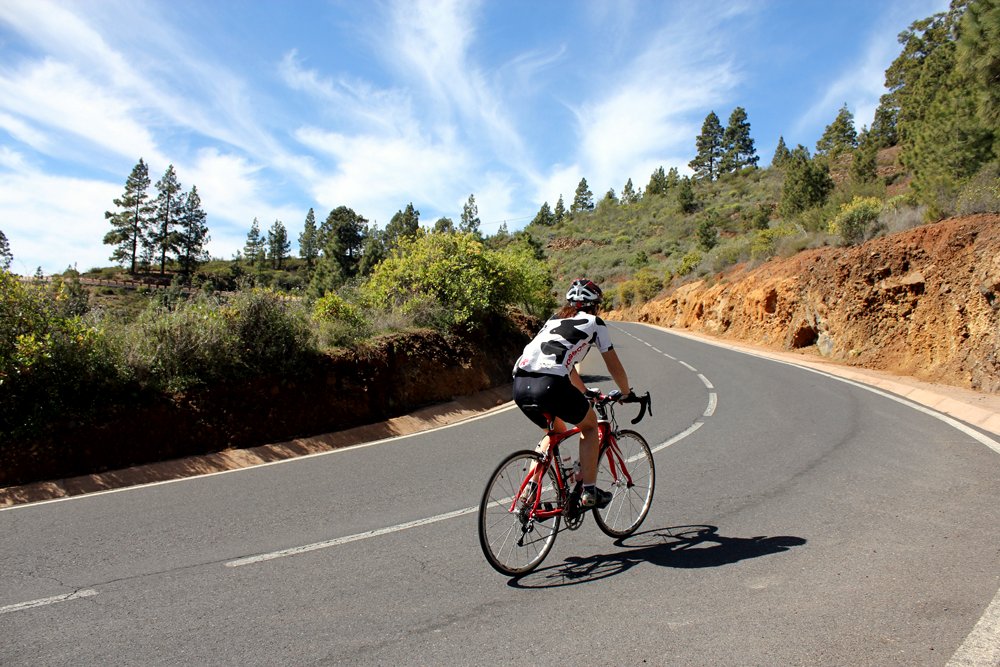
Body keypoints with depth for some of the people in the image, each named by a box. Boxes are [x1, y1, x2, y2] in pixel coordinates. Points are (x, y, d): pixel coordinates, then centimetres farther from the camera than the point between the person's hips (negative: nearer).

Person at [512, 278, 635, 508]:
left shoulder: (554, 319, 33)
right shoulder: (594, 322, 16)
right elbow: (614, 367, 21)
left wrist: (586, 393, 54)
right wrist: (627, 393, 38)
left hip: (519, 384, 6)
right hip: (549, 384, -6)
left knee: (556, 431, 30)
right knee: (590, 425, 21)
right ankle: (589, 492, 18)